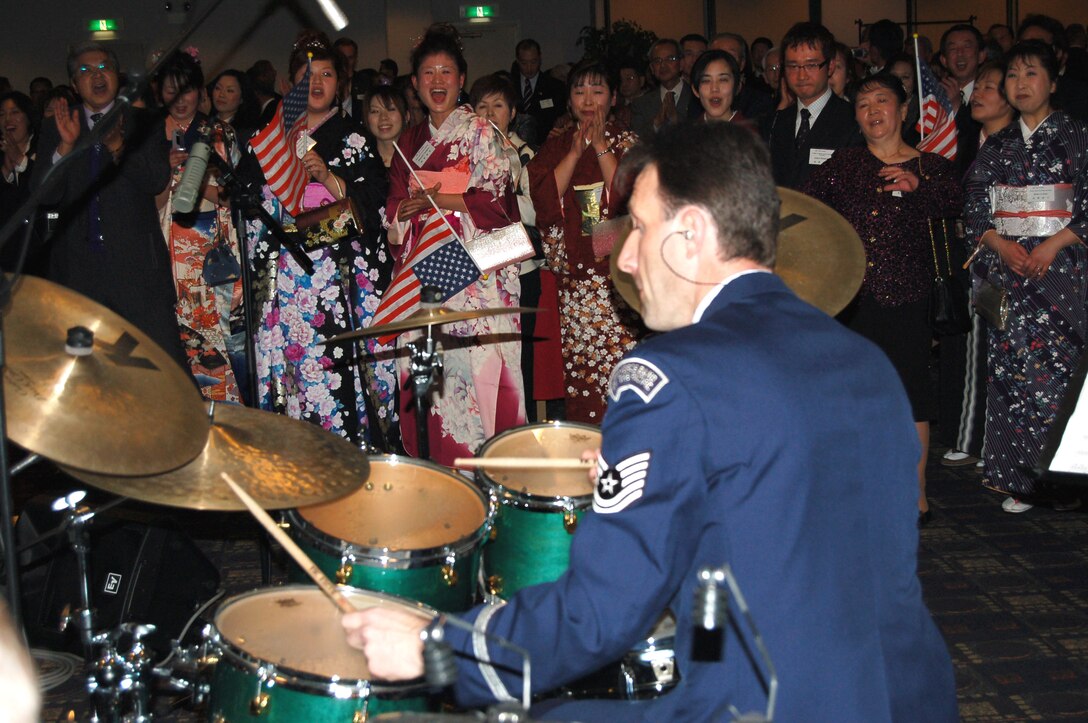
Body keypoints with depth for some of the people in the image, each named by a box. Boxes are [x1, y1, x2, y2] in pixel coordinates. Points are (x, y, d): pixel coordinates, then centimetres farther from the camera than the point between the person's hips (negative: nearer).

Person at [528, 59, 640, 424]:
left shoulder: (627, 142, 6)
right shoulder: (555, 148, 13)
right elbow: (544, 200, -3)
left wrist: (601, 147, -9)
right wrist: (576, 151, -7)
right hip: (572, 277, 2)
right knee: (578, 372, -1)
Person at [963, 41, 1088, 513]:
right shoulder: (996, 147, 13)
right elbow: (974, 209, 10)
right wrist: (1001, 244, -7)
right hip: (1008, 276, 3)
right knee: (1012, 369, 0)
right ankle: (1023, 479, 8)